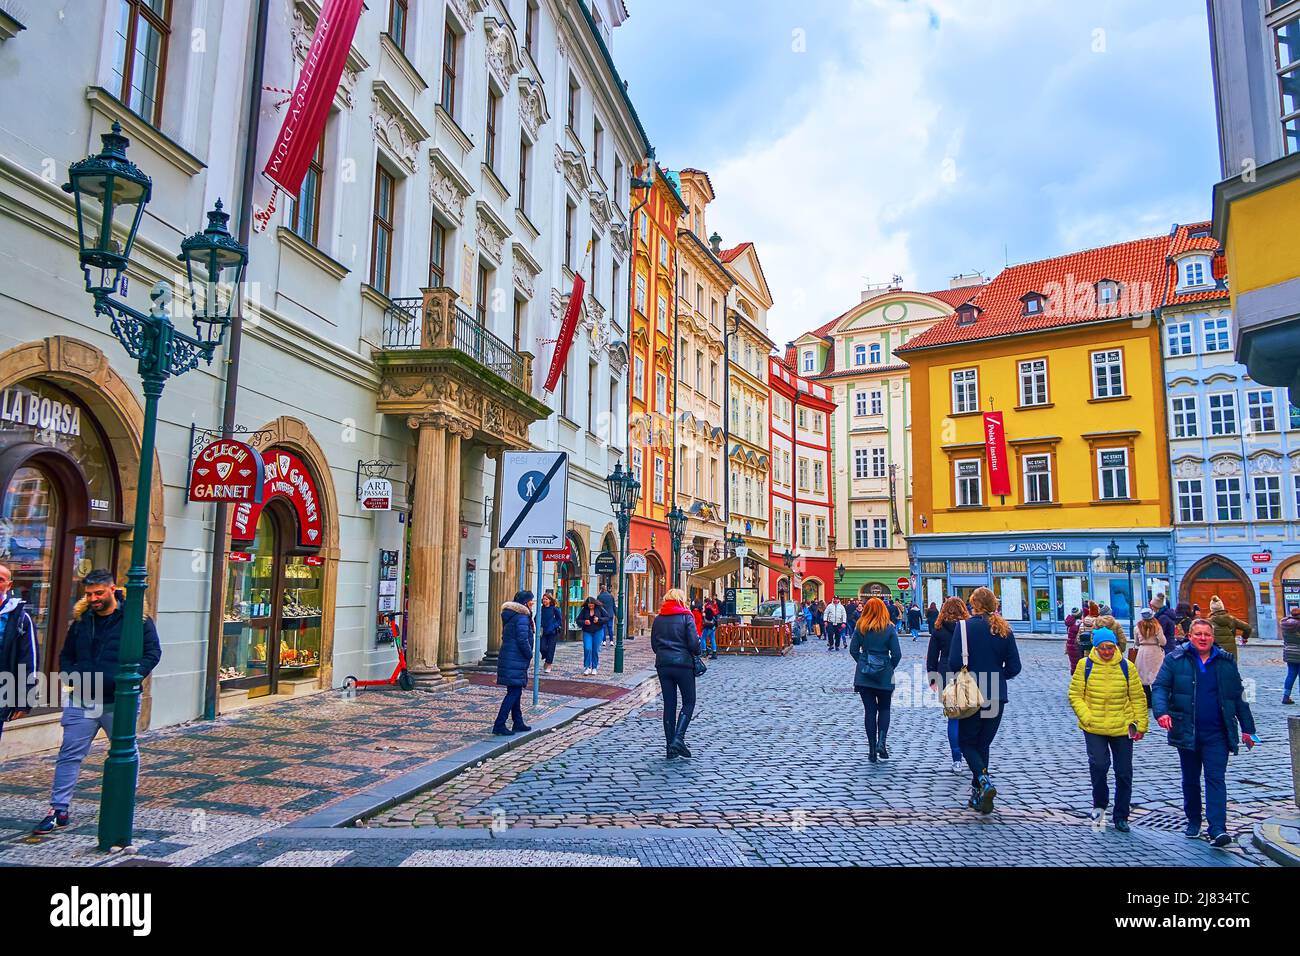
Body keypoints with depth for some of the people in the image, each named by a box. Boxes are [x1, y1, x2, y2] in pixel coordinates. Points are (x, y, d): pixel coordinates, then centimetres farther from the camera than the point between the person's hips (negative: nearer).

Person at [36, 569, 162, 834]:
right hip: (83, 701, 3)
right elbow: (66, 655, 18)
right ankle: (59, 810, 10)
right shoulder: (80, 619, 6)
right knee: (70, 754, 2)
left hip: (119, 702, -3)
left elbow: (153, 652, -7)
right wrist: (72, 675, -1)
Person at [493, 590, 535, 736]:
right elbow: (522, 640, -21)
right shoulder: (522, 617, -15)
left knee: (515, 691, 16)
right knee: (514, 692, -7)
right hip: (516, 660, -10)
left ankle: (518, 723, 25)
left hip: (507, 657, 10)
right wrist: (530, 655, -5)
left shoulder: (509, 616, 15)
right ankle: (499, 725, -8)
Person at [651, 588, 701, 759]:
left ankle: (670, 748, 9)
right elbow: (693, 643, -12)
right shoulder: (686, 617, -5)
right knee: (689, 702, 7)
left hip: (663, 664, 4)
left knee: (669, 704, 9)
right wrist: (697, 652, 8)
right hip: (683, 663, -4)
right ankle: (678, 738, -10)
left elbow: (653, 645, 10)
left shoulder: (658, 619, 8)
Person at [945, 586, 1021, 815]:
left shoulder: (966, 626, -10)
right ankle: (978, 795, 18)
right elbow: (1014, 667, 1)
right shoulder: (1004, 629, 1)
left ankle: (984, 781, -15)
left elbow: (954, 662, -16)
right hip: (997, 696, 4)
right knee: (984, 743, 16)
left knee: (966, 742, 9)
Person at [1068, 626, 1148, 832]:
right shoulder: (1085, 665, -4)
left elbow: (1138, 698, 7)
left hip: (1122, 728, 2)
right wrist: (1086, 718, -12)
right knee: (1098, 764, -18)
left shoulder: (1126, 666, -1)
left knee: (1124, 773, 8)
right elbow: (1075, 695, 0)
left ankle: (1121, 817, 24)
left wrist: (1140, 725, 4)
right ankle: (1099, 804, 10)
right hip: (1094, 729, -2)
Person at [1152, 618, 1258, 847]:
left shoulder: (1226, 662, 7)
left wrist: (1247, 728, 13)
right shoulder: (1175, 659, 0)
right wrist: (1161, 711, -23)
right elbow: (1160, 687, -5)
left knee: (1216, 778, -7)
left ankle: (1218, 829, -10)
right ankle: (1193, 822, 28)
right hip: (1187, 732, 0)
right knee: (1190, 779, 13)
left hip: (1217, 733, 0)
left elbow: (1238, 697, 13)